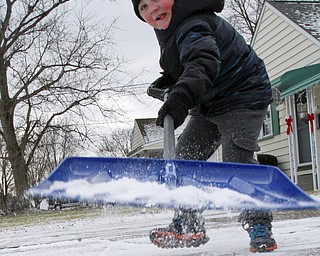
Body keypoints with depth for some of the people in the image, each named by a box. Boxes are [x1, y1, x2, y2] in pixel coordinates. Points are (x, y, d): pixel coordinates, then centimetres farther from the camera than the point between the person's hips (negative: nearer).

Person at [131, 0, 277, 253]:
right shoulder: (170, 30, 5)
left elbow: (204, 62, -48)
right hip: (208, 105, 10)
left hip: (243, 97, -10)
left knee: (236, 160, -23)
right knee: (184, 158, 4)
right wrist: (167, 80, 6)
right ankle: (189, 225, 12)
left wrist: (181, 97, -62)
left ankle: (259, 226, -10)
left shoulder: (194, 26, -28)